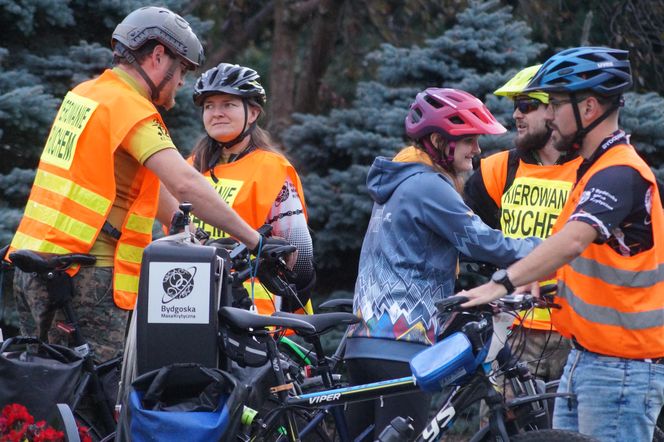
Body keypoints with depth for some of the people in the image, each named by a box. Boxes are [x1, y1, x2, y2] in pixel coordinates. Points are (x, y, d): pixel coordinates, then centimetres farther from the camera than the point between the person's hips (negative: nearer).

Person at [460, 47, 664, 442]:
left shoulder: (619, 174, -19)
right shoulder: (597, 167, 15)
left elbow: (572, 241, -36)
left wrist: (503, 283, -44)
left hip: (621, 369, -10)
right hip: (586, 359, 10)